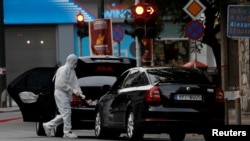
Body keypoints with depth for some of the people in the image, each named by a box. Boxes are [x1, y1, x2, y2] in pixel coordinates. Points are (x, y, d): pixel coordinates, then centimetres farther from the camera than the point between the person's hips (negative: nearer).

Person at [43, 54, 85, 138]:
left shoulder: (71, 71, 16)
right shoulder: (63, 70, -14)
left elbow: (75, 83, 12)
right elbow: (62, 84, -20)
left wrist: (80, 93, -1)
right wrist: (72, 90, -18)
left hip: (67, 94, 10)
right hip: (61, 93, -10)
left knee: (64, 114, 9)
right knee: (66, 112, -10)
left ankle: (48, 126, 17)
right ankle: (67, 132, -7)